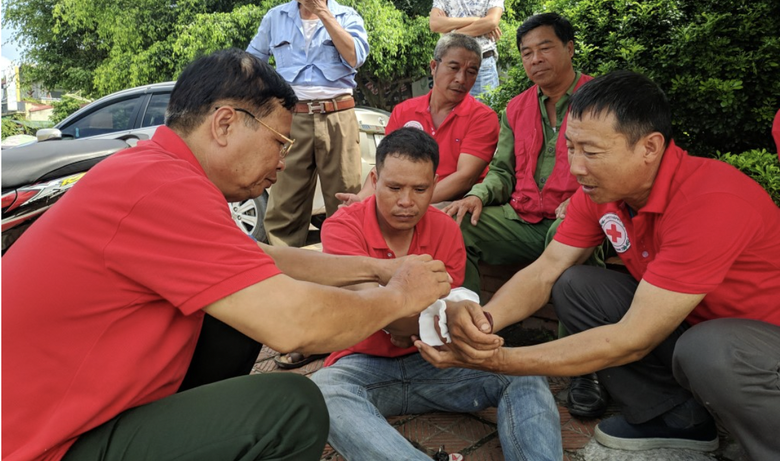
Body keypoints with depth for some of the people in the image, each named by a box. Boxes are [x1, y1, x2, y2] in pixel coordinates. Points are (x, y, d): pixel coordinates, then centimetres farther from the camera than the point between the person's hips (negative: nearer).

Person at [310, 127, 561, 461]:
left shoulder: (446, 230, -3)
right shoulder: (342, 227, -14)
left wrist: (410, 329, -25)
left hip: (430, 361, 3)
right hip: (363, 365, -2)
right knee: (322, 393, -38)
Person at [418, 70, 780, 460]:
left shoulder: (711, 201, -33)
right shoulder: (601, 188, -11)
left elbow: (633, 339, -33)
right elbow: (545, 270, -10)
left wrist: (498, 360, -34)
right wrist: (482, 319, -31)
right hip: (690, 325, 7)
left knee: (709, 352, -37)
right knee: (573, 285, -7)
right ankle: (678, 418, 7)